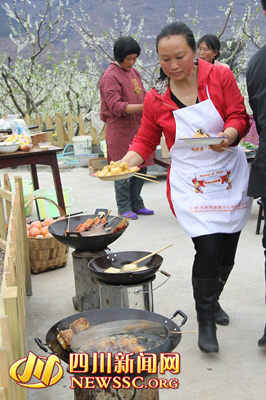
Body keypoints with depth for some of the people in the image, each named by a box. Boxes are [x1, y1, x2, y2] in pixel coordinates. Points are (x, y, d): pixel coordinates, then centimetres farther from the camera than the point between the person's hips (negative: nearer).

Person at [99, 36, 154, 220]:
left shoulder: (134, 72, 15)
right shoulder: (110, 77, -10)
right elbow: (116, 106, -18)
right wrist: (142, 107, -26)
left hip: (138, 128, 8)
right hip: (120, 130, -8)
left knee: (141, 167, 10)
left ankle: (136, 204, 21)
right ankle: (124, 208, 7)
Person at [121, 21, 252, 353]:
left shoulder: (220, 77, -4)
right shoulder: (155, 99, -3)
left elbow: (239, 117, -4)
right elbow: (145, 141, 4)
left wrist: (227, 135, -26)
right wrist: (124, 163, -13)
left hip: (230, 176, 2)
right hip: (190, 184, -2)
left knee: (228, 249, 10)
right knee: (208, 249, -12)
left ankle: (212, 299, 38)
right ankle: (206, 321, 8)